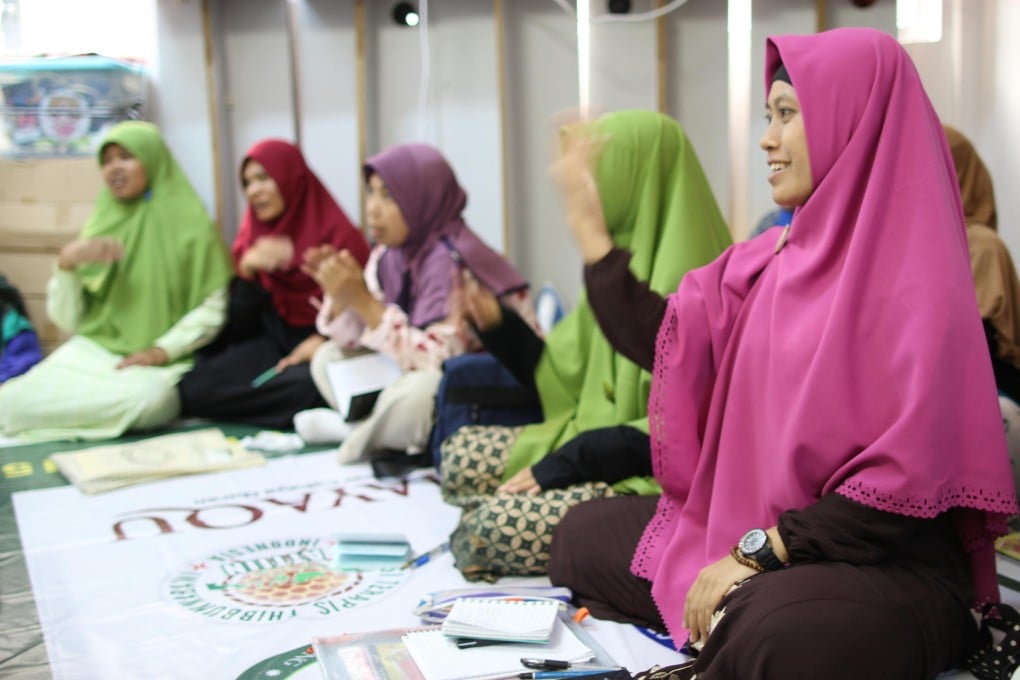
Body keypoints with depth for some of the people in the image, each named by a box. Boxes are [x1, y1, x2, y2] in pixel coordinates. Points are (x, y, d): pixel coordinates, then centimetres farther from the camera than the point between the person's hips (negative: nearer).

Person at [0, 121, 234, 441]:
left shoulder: (191, 223, -1)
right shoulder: (101, 224, 11)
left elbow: (215, 307, -4)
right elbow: (67, 320, 8)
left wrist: (163, 350, -14)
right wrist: (66, 263, -9)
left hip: (161, 364, -2)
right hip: (92, 352, 2)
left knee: (147, 398, -38)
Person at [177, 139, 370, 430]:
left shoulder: (338, 235, -7)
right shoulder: (252, 238, 7)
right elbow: (239, 327, 0)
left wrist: (323, 340, -22)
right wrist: (248, 271, -15)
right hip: (273, 343, 4)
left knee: (304, 388, -39)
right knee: (193, 388, -23)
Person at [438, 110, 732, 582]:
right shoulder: (619, 265, 10)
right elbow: (567, 379, 12)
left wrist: (560, 465, -19)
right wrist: (496, 325, 3)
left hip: (655, 478, -9)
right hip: (595, 445, 9)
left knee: (497, 527, -24)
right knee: (462, 454, -1)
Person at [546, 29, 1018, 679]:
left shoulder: (915, 280, -15)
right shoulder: (772, 258, 7)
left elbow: (908, 479, -20)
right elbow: (659, 339, 9)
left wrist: (758, 553, -20)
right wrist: (588, 220, 8)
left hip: (891, 559, -8)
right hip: (751, 528, 8)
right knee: (584, 534, 14)